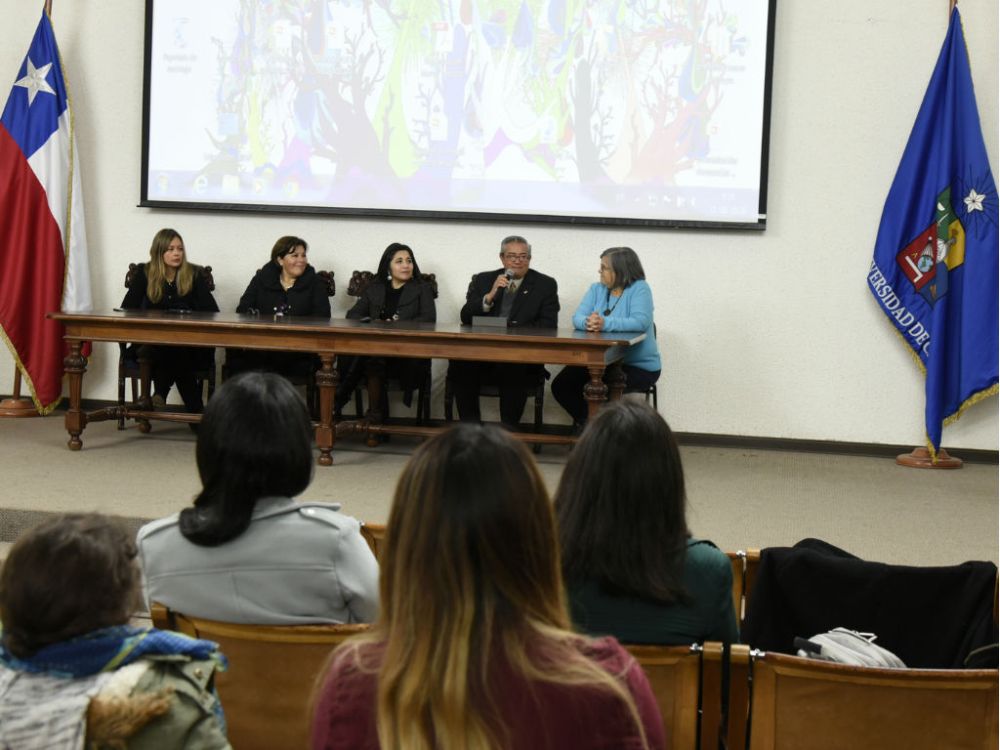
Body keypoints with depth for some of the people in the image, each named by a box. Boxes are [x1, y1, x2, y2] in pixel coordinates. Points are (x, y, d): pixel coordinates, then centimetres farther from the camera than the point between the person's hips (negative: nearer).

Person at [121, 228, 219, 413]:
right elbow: (127, 309, -2)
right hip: (153, 340, 0)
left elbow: (212, 311, -3)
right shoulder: (144, 274, 5)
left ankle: (160, 393, -19)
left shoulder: (194, 275, 4)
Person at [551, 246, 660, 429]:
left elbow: (640, 322, -26)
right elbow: (577, 317, -5)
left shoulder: (639, 289, -9)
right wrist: (588, 322, -32)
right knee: (561, 385, -9)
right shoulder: (596, 289, 8)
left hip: (639, 366, -6)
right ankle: (586, 421, 14)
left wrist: (605, 323, -39)